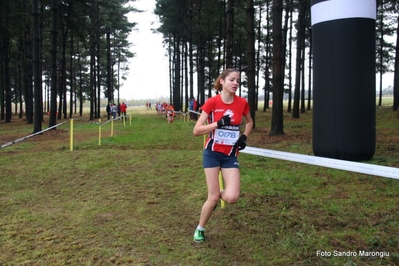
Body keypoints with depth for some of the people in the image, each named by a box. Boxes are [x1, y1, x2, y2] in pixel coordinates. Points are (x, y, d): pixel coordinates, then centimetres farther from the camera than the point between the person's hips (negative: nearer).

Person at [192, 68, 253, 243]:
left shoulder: (242, 103, -2)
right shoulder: (212, 102, -12)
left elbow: (249, 121, 19)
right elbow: (196, 131, -13)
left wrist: (244, 137, 2)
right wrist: (218, 123, -25)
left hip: (230, 155, 3)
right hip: (212, 153, -2)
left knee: (232, 197, -13)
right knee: (213, 197, -3)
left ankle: (218, 195, 25)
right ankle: (200, 229, 24)